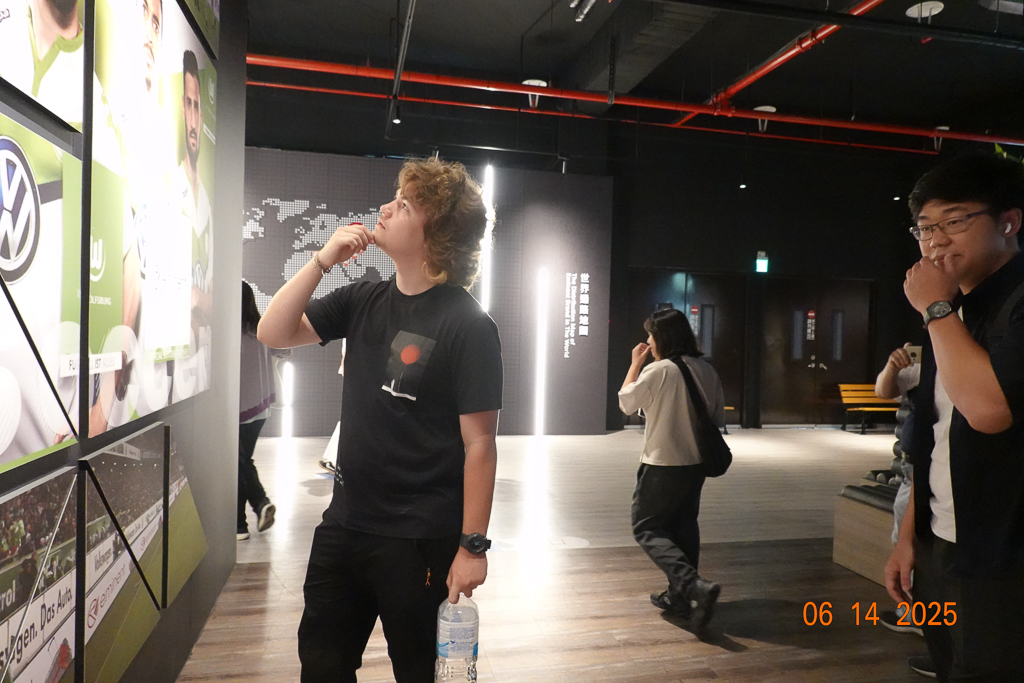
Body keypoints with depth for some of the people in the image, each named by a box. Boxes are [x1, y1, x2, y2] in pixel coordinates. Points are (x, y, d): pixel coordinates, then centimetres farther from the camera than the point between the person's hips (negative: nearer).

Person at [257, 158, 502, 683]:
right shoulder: (364, 300, 3)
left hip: (420, 540, -6)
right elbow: (273, 334, 1)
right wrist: (322, 260, -9)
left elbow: (479, 445, -16)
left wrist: (472, 546, -15)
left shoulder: (467, 326, -16)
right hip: (345, 521, 6)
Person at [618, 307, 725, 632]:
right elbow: (718, 418, 10)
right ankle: (680, 595, 24)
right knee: (683, 527, 18)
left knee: (648, 529, 4)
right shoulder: (707, 371, 1)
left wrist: (635, 363, 5)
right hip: (696, 463, 7)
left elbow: (626, 403, -3)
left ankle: (694, 586, -13)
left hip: (662, 465, -7)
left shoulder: (657, 371, -17)